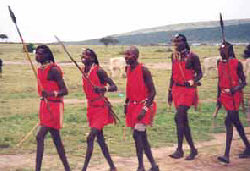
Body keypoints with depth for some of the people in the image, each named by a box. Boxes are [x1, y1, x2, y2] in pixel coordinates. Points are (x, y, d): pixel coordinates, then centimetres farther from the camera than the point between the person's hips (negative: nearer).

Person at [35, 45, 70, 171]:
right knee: (56, 139, 13)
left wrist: (53, 93, -35)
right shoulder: (41, 69, 11)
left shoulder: (54, 70, -15)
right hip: (45, 104, 9)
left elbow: (64, 90, -18)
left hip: (54, 106, -9)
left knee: (40, 137, -14)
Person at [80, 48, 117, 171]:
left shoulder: (99, 71, -16)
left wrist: (102, 88, -37)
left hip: (101, 108, -8)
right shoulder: (84, 71, 6)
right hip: (91, 107, 8)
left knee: (90, 138, -12)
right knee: (100, 139, 14)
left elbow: (114, 87, -21)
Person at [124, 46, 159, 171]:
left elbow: (153, 91, -17)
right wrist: (126, 104, 16)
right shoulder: (128, 69, 8)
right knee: (142, 137, 11)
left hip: (144, 105, -8)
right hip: (133, 105, 8)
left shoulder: (143, 70, -15)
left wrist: (145, 109, -22)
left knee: (136, 134, -16)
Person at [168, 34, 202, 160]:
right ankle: (193, 149, 21)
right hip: (177, 89, 7)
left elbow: (199, 73, -3)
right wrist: (170, 92, 16)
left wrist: (192, 81, -22)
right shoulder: (174, 56, 10)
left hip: (188, 90, -7)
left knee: (178, 117, -18)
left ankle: (179, 150, -11)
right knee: (183, 120, 9)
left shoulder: (192, 57, -9)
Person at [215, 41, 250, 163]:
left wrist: (233, 90, -22)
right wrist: (218, 99, 19)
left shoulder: (237, 64, -9)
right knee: (236, 122, 14)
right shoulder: (220, 64, 10)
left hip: (234, 96, -7)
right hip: (224, 97, 7)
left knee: (229, 122, -13)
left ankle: (226, 155, -11)